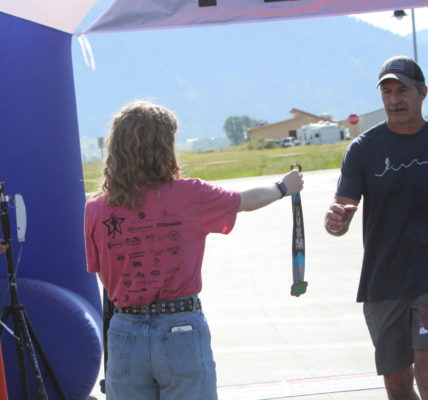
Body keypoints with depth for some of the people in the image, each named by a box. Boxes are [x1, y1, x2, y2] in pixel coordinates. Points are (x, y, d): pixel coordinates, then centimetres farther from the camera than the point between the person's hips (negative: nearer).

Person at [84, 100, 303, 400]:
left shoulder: (96, 210, -3)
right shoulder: (189, 197, -7)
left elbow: (105, 278, 3)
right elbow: (248, 200, 11)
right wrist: (284, 187, 30)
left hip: (125, 336, 2)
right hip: (181, 331, -2)